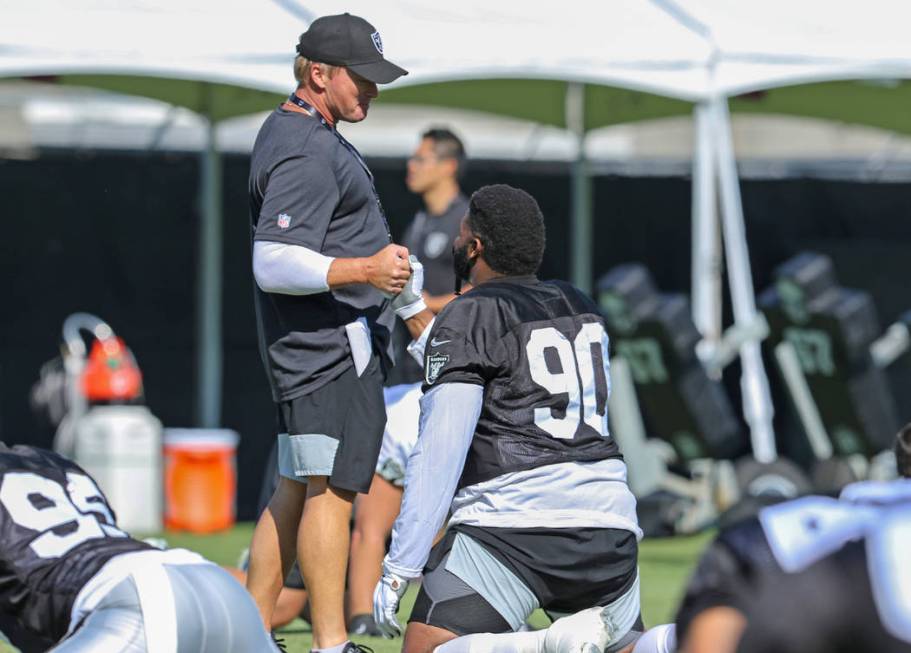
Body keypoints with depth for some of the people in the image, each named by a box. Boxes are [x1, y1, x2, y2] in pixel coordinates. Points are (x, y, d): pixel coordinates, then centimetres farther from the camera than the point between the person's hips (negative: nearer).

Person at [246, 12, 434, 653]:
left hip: (346, 341, 11)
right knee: (332, 487, -11)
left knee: (298, 490, 12)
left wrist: (415, 309, 34)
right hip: (330, 343, -11)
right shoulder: (305, 153, -17)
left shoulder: (313, 136, 18)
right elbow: (273, 264, -25)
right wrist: (365, 270, -33)